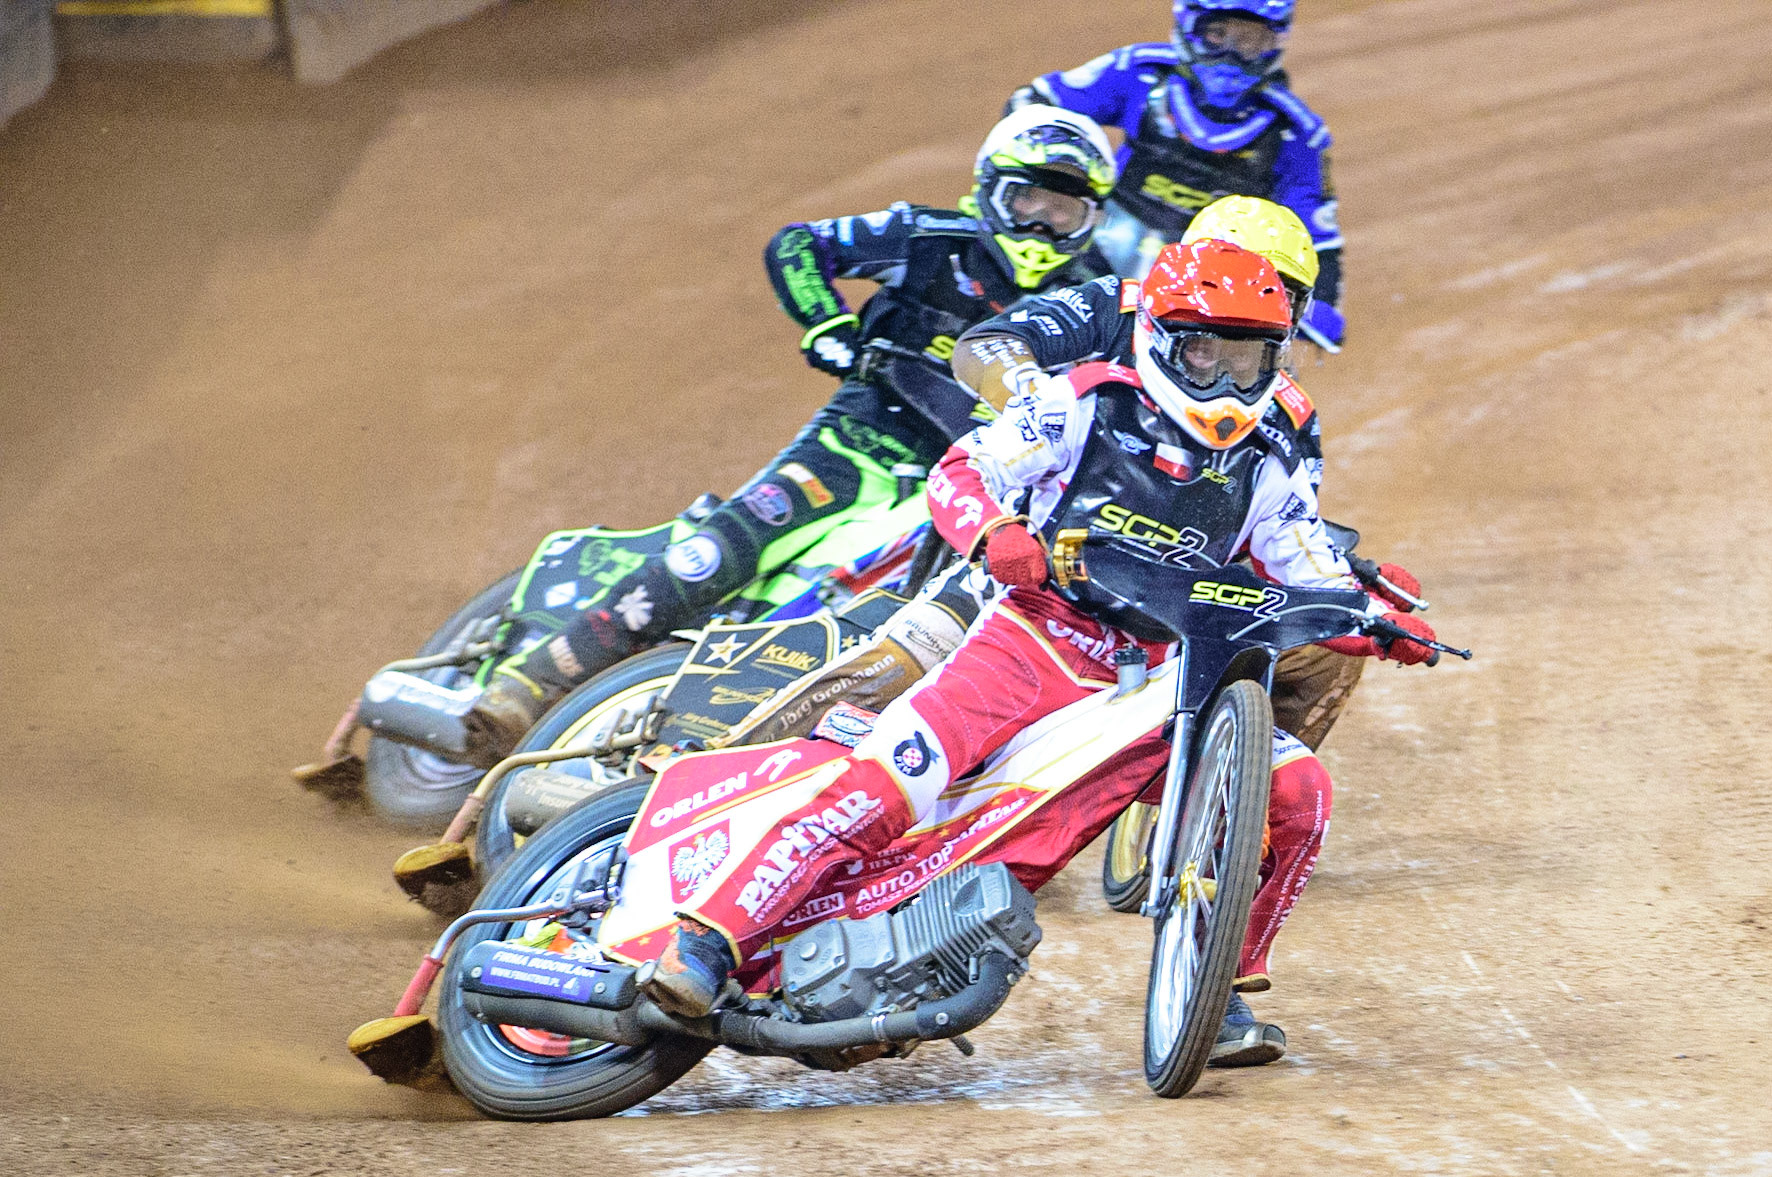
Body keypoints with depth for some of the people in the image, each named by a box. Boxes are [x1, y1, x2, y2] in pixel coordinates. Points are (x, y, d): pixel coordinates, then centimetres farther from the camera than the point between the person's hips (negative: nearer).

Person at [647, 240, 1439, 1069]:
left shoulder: (1265, 468, 12)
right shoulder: (1086, 403, 1)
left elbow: (1315, 580, 12)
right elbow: (960, 471, -1)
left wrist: (1382, 624, -10)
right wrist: (995, 533, -23)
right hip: (1034, 642, -4)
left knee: (1296, 791, -16)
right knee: (884, 782, -25)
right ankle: (710, 941, -24)